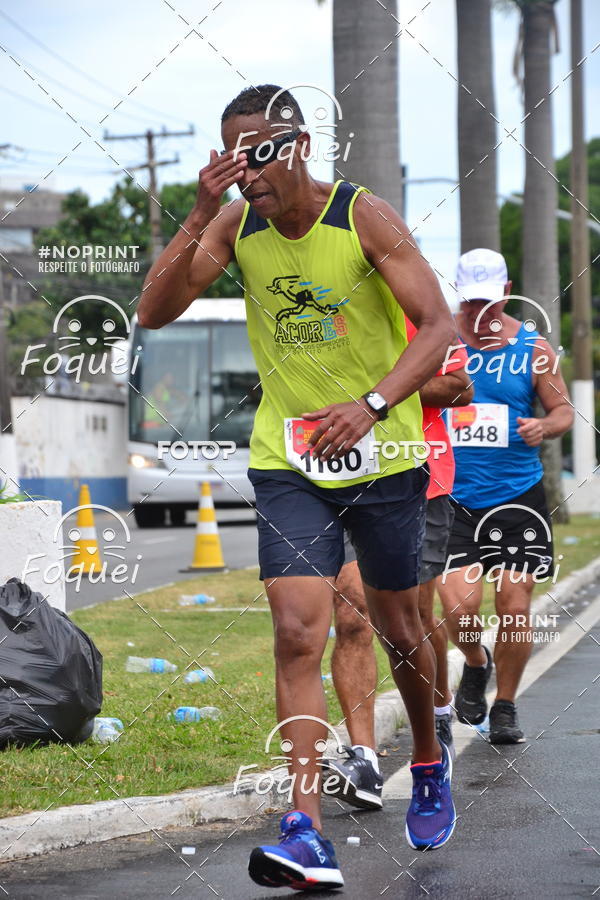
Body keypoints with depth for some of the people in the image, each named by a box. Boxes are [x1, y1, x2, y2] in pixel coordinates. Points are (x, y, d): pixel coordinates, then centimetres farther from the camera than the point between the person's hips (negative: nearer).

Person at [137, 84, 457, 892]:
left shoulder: (365, 217, -13)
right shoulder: (236, 224, -2)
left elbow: (438, 327, -18)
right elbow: (153, 313, -8)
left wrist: (373, 405, -34)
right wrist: (199, 218, -20)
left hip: (383, 455, -1)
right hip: (288, 459, 2)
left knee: (398, 628, 14)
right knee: (297, 631, -14)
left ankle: (431, 764, 42)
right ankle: (308, 833, -20)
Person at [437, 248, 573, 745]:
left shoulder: (532, 346, 2)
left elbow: (564, 410, 5)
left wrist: (544, 426, -17)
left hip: (517, 495, 0)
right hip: (452, 496, 0)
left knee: (515, 606, -1)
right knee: (460, 606, -13)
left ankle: (505, 706, 19)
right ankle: (476, 665, 21)